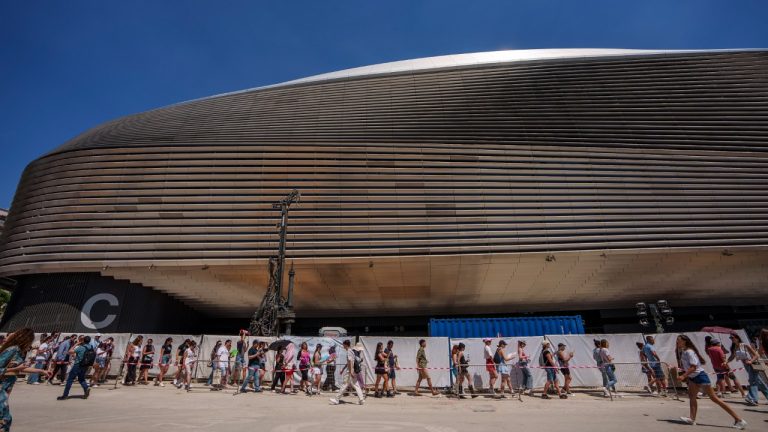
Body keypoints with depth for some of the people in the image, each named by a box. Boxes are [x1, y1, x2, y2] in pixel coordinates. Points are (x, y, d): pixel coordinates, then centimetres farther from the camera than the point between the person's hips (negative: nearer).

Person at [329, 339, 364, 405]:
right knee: (356, 385, 9)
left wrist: (351, 372, -25)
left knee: (344, 385, 0)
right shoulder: (351, 351, 15)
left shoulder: (349, 352, -14)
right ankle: (361, 400, 7)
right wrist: (343, 369, 30)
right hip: (354, 372, 9)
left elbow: (350, 362, -22)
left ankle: (336, 400, 10)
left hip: (350, 371, -9)